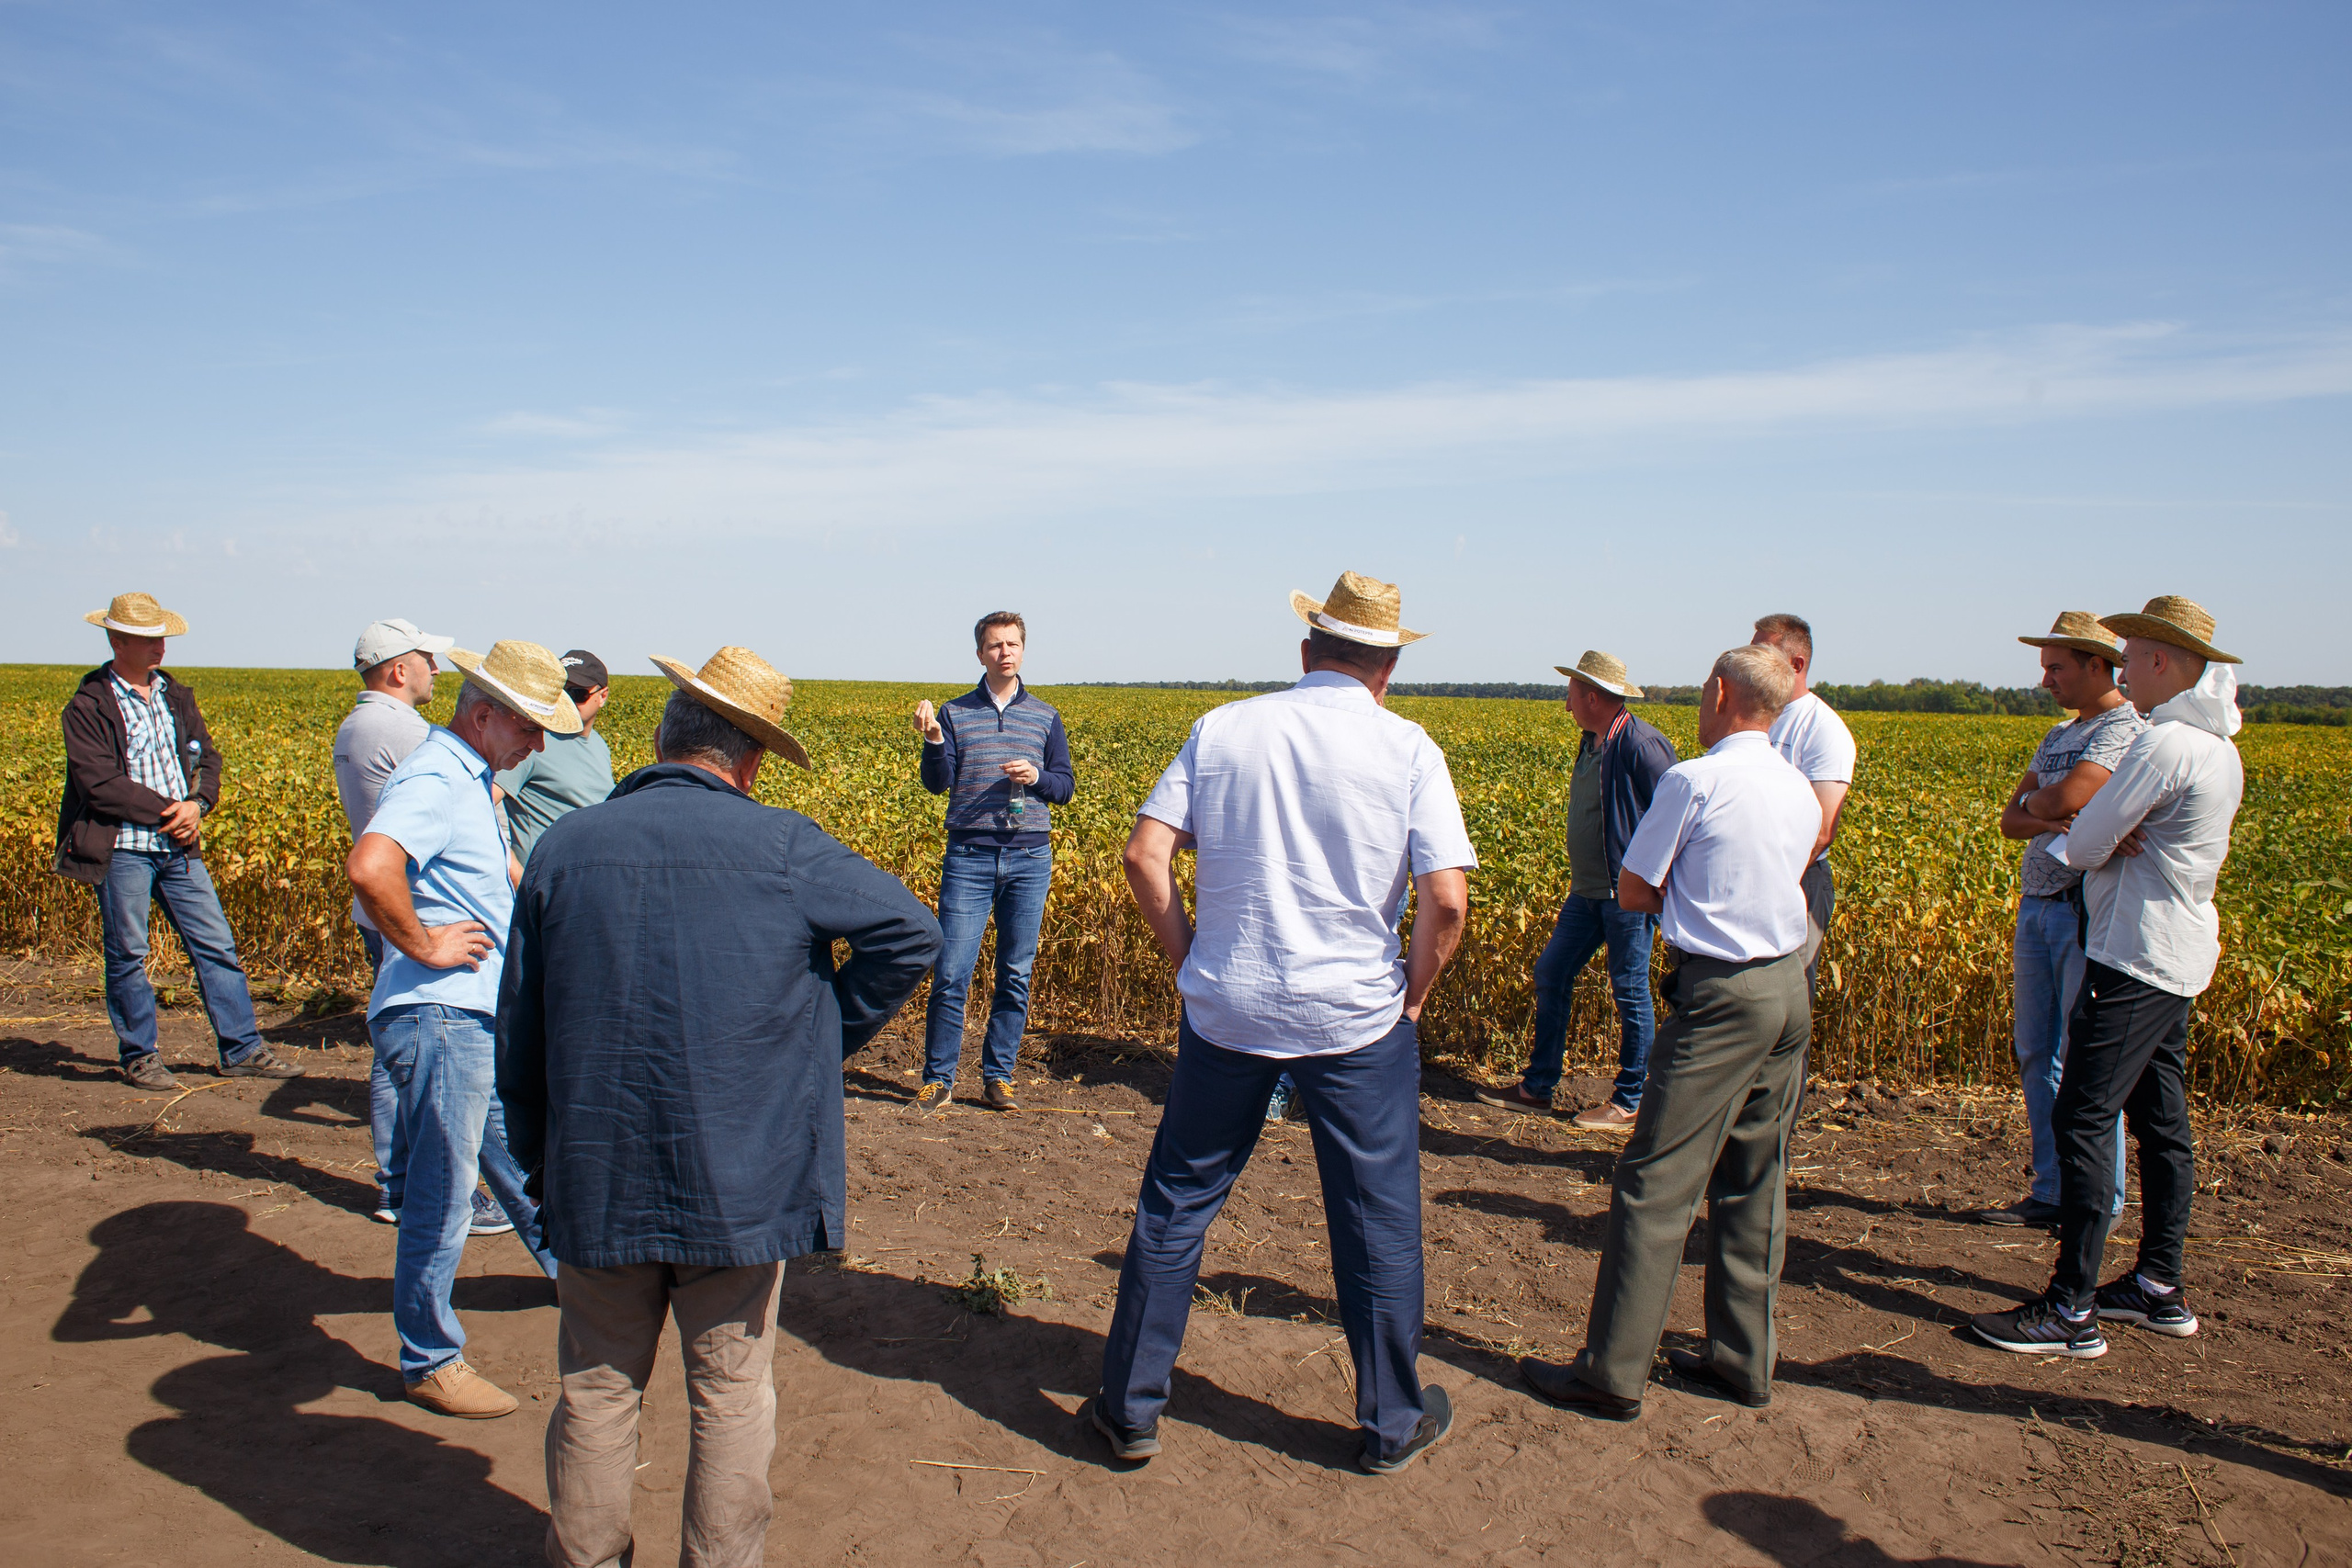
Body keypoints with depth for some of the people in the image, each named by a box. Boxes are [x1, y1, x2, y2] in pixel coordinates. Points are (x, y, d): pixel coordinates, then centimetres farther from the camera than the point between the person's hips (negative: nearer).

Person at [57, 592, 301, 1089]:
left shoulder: (175, 695, 12)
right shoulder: (88, 707, -6)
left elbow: (207, 756, 11)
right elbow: (100, 783, -14)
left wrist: (197, 805, -8)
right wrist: (167, 811, -14)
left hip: (179, 845, 5)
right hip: (121, 848, -5)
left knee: (217, 945, 5)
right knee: (127, 955, 4)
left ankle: (242, 1049, 12)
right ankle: (139, 1058, 17)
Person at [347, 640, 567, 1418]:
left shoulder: (467, 777, 14)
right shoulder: (434, 780, -19)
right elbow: (369, 867, -37)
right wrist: (422, 946, -24)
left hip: (479, 1018, 10)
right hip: (438, 1019, -10)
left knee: (519, 1158, 27)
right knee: (442, 1197, 1)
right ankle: (431, 1363, 14)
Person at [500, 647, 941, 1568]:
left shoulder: (564, 846, 0)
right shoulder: (781, 848, -9)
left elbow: (518, 1034, 6)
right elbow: (910, 932, -8)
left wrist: (538, 1163, 18)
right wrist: (828, 1037, 3)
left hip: (599, 1181, 2)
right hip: (738, 1180, -2)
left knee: (597, 1389, 17)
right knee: (732, 1394, 11)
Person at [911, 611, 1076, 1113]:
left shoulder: (1045, 717, 10)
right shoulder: (954, 713, 5)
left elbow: (1066, 788, 10)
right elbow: (937, 783, -4)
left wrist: (1036, 776, -11)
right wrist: (932, 740, -22)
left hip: (1029, 858, 2)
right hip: (969, 856, -2)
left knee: (1016, 974, 6)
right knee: (951, 972, -4)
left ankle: (998, 1078, 16)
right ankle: (938, 1079, 7)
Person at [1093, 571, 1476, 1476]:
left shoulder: (1223, 729, 0)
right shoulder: (1408, 749, -6)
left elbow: (1144, 857, -4)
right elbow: (1447, 900, -13)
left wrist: (1187, 960, 7)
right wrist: (1414, 994, 2)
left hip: (1227, 1009, 2)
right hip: (1358, 1019, -1)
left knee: (1176, 1203, 14)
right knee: (1379, 1223, 13)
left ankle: (1130, 1409, 24)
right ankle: (1392, 1425, 27)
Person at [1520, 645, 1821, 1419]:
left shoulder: (1693, 781, -12)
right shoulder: (1802, 791, 9)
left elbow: (1633, 892, -6)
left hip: (1720, 994, -8)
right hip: (1789, 987, 8)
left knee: (1658, 1182, -3)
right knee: (1753, 1184, 14)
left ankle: (1613, 1375, 2)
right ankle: (1743, 1362, 22)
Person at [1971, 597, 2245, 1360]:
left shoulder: (2163, 743, -20)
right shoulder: (2220, 748, 12)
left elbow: (2083, 845, -14)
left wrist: (2099, 844, 5)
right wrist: (2115, 839, -2)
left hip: (2135, 959, -10)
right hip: (2180, 957, 10)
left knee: (2082, 1119, -8)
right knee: (2160, 1119, 15)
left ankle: (2072, 1311, -5)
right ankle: (2160, 1288, 25)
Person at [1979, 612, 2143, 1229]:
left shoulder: (2128, 727, -10)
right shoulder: (2058, 736, 18)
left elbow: (2067, 798, -23)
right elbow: (2009, 822, 9)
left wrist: (2035, 803, -1)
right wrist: (2057, 820, -12)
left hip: (2088, 908, -9)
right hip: (2036, 907, 9)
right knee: (2036, 1056, 10)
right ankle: (2051, 1193, 19)